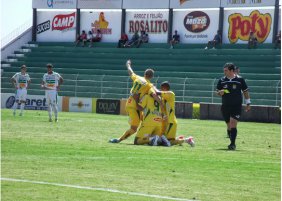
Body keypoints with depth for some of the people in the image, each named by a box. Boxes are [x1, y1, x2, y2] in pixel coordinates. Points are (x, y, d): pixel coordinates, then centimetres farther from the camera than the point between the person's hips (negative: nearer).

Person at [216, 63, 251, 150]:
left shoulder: (240, 80, -2)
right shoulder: (222, 80, 4)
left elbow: (245, 91, 7)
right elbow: (217, 92, 11)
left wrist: (248, 103, 7)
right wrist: (220, 92, -14)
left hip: (237, 106, -3)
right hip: (225, 106, 3)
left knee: (233, 124, -15)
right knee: (229, 126, 8)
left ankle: (232, 144, -14)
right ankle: (232, 143, 22)